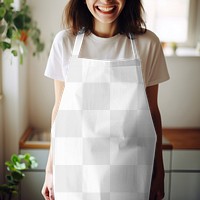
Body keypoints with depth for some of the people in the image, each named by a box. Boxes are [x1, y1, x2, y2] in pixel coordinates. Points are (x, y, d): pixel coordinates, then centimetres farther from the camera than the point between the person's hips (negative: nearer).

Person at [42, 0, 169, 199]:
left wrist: (159, 172, 5)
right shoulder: (65, 41, -3)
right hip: (74, 170, 0)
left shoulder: (148, 43, -3)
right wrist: (51, 168, 3)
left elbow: (152, 110, 2)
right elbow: (59, 108, 1)